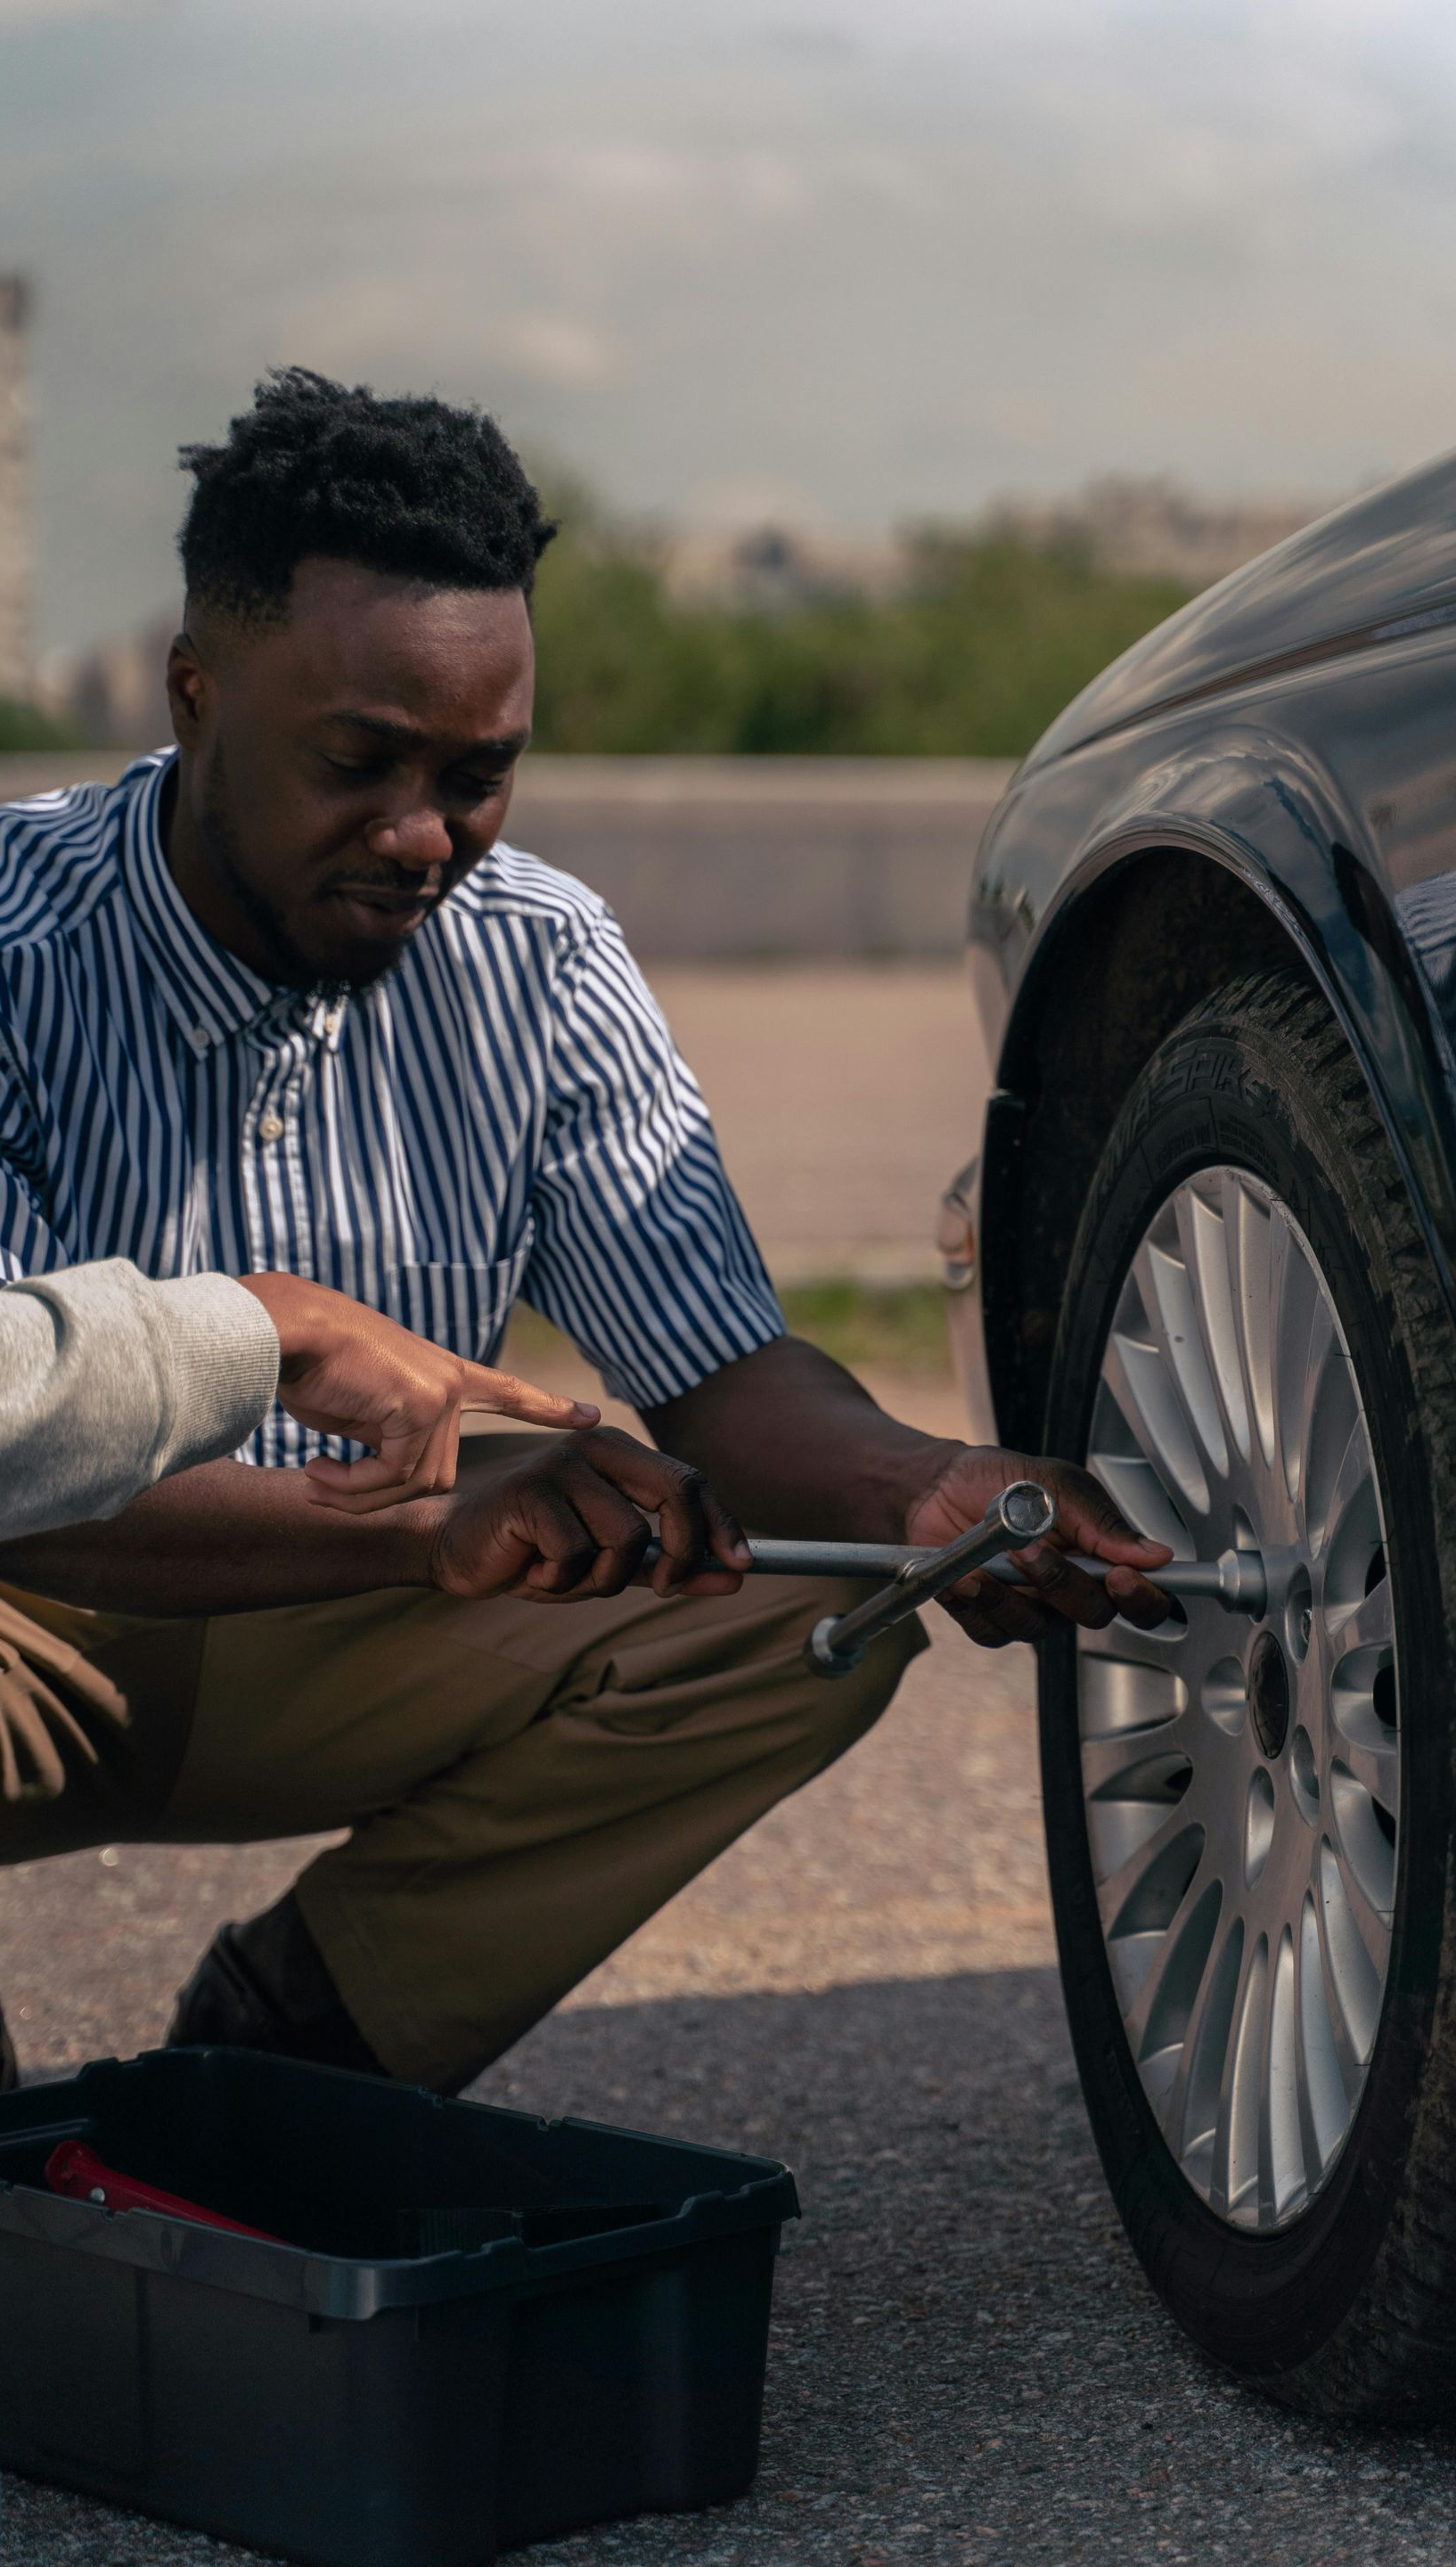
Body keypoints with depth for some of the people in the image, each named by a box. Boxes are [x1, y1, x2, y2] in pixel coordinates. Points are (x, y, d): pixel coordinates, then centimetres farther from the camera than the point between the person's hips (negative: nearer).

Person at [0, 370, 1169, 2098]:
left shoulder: (541, 968, -6)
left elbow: (716, 1370, -5)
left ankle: (297, 2026, -5)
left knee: (811, 1606, -15)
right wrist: (432, 1528, -46)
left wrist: (920, 1493, -29)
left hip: (326, 1656, 5)